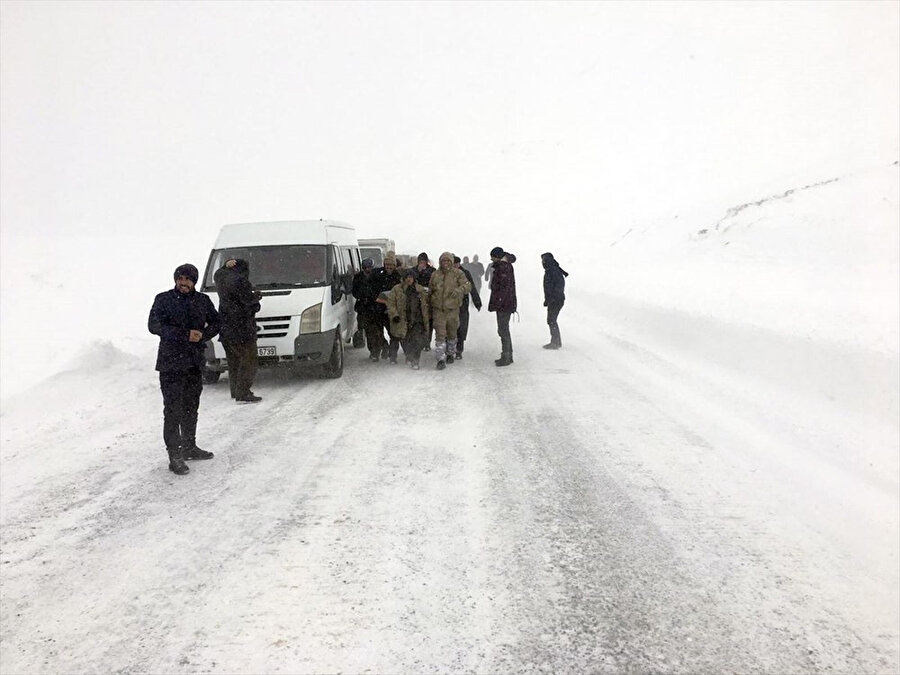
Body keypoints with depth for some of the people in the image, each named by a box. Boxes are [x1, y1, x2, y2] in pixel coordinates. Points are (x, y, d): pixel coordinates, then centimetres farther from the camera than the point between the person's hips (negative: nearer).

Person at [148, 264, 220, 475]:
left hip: (195, 362, 5)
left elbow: (216, 323, 14)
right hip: (171, 362, -5)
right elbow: (153, 325, -12)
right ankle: (174, 456, -3)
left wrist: (203, 335, -8)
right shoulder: (163, 299, -2)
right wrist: (185, 335, -18)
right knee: (173, 410, -6)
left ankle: (189, 447, 30)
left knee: (191, 408, 16)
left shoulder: (203, 300, 9)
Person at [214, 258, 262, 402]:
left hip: (225, 327, 9)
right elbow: (249, 301, -17)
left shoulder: (222, 277, 11)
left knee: (233, 361, 18)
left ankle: (235, 391, 25)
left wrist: (226, 265, 16)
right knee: (248, 361, -5)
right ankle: (243, 394, -10)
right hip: (240, 329, -9)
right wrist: (257, 295, 3)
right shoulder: (240, 281, -15)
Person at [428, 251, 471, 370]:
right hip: (438, 309, 0)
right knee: (440, 334, -7)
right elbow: (430, 291, 17)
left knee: (452, 333, 14)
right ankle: (441, 359, -7)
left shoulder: (457, 274, -1)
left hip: (452, 309, 0)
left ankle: (450, 354, 35)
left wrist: (459, 290, -29)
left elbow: (467, 286, -10)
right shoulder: (435, 275, 6)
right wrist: (429, 305, 17)